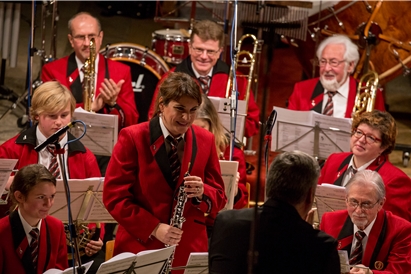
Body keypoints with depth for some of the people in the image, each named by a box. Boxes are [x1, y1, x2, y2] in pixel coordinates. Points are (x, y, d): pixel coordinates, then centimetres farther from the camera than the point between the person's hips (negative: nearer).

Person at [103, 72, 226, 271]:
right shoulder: (132, 138, -6)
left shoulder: (205, 141, 4)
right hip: (140, 249, -3)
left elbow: (219, 199, 7)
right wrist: (153, 228, -17)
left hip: (189, 252, 3)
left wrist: (201, 193, -15)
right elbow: (114, 196, -8)